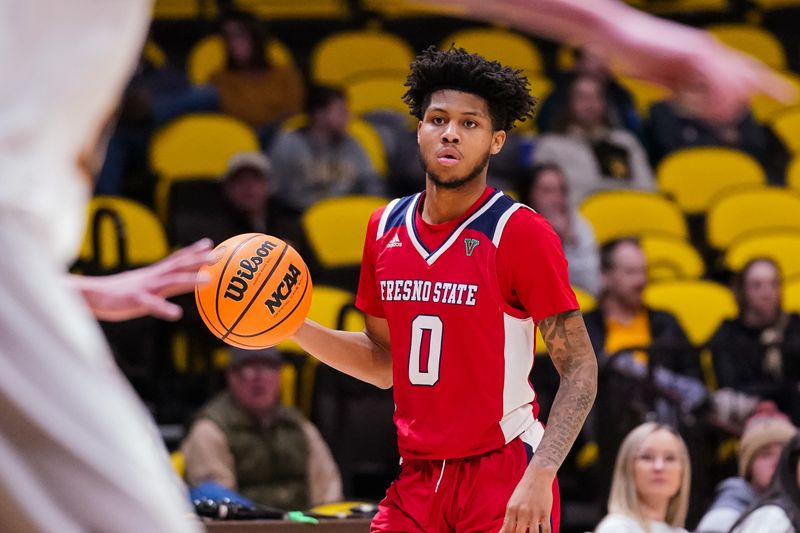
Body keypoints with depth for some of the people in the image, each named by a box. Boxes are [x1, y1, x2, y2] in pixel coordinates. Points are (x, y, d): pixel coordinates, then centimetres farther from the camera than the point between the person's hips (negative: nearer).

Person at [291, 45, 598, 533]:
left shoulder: (520, 233, -10)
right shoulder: (387, 227, 8)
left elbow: (580, 370, -11)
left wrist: (540, 475, -23)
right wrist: (293, 326, 5)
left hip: (504, 475, -5)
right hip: (418, 477, 5)